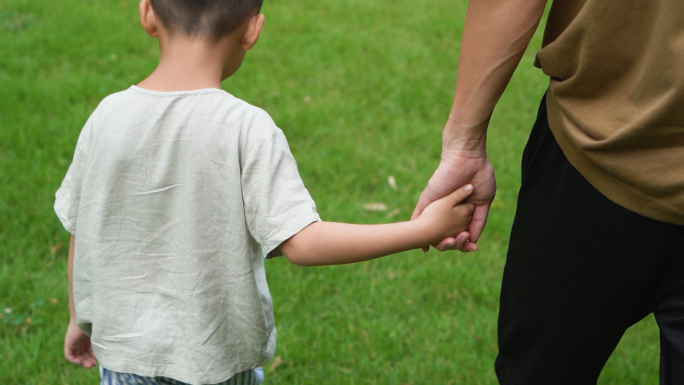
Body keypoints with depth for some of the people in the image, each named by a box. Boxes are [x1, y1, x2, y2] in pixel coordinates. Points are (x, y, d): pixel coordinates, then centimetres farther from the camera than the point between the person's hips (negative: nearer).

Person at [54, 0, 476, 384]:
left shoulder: (108, 117, -8)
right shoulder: (247, 130, -20)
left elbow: (82, 234, 1)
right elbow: (301, 243, -24)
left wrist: (80, 320, 18)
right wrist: (426, 229, -18)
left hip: (123, 346, 3)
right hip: (216, 351, -2)